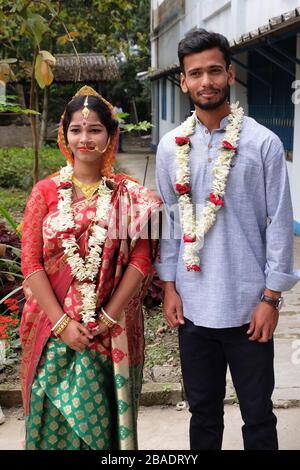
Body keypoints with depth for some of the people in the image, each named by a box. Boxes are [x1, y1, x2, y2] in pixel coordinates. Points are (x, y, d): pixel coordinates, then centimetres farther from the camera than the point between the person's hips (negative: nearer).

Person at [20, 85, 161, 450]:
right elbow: (30, 262, -4)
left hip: (112, 332, 0)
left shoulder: (129, 195, 1)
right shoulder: (45, 192, 1)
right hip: (54, 329, 0)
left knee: (103, 416, 8)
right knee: (56, 417, 8)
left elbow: (141, 260, -4)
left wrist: (107, 318, -12)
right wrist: (62, 322, -11)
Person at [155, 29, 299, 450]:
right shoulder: (172, 147, 4)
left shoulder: (264, 143, -6)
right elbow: (168, 221, 8)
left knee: (258, 414, 10)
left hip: (248, 306, -3)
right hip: (193, 305, 3)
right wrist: (169, 286, 5)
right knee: (203, 410, 17)